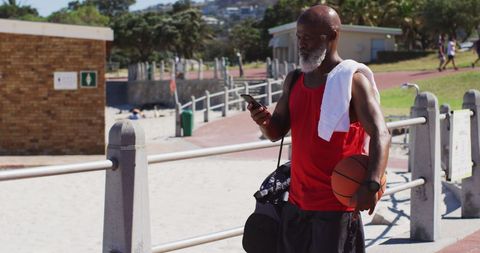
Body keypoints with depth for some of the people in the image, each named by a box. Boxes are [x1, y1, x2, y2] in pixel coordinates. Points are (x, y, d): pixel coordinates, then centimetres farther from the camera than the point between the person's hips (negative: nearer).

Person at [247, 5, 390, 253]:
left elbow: (380, 134, -18)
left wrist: (371, 185, -34)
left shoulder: (353, 80, -10)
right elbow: (276, 132, 14)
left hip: (336, 204, -7)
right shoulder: (294, 80, 11)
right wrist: (264, 121, -11)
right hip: (297, 201, 7)